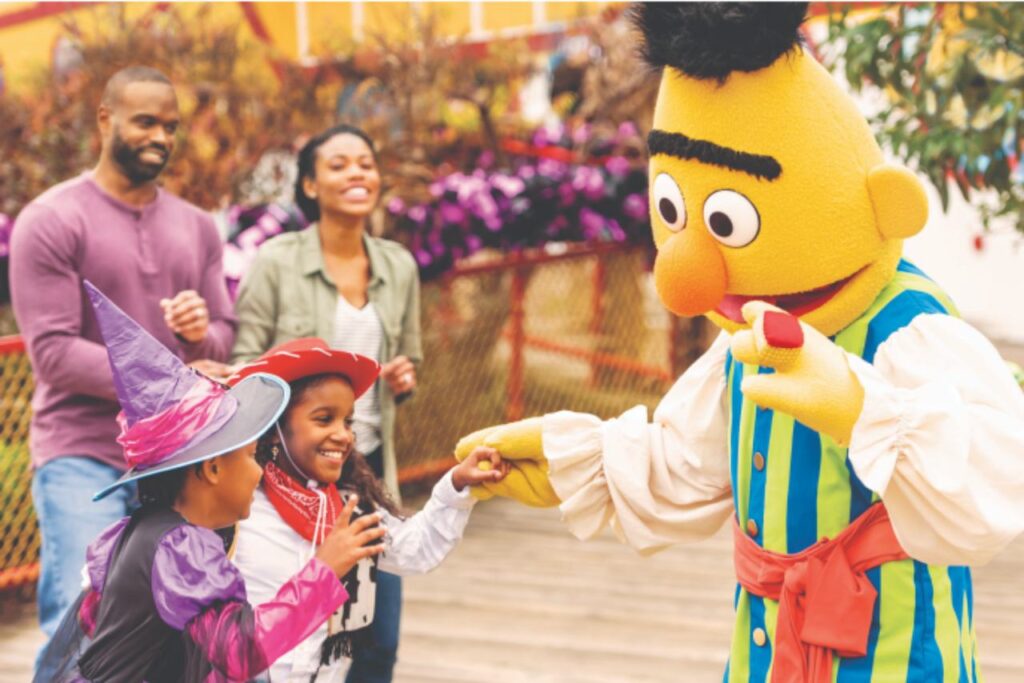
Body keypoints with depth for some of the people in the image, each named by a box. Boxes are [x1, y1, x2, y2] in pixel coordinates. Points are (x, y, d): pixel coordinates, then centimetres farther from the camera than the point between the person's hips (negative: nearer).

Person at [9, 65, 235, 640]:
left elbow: (226, 338, 11)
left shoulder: (196, 227, 13)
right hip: (83, 460, -5)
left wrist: (202, 335, -14)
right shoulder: (51, 220, -5)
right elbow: (53, 352, -13)